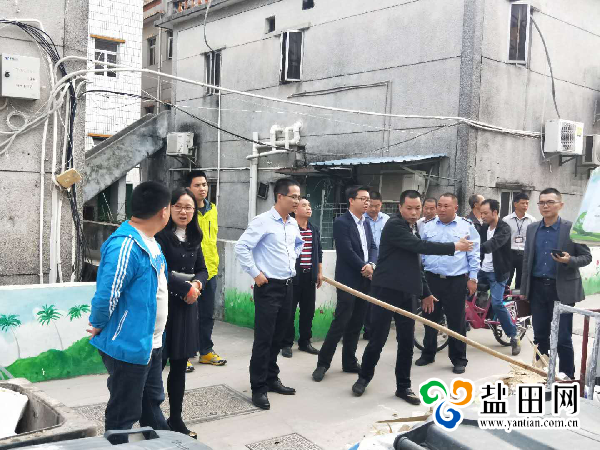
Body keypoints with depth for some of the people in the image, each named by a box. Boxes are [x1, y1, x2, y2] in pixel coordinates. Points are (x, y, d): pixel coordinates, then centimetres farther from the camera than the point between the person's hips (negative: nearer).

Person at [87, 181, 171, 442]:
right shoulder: (125, 246, -27)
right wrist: (99, 327, -11)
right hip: (128, 345, -9)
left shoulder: (149, 240, 4)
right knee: (123, 414, 9)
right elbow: (106, 295, -26)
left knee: (152, 402, 26)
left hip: (151, 343, 9)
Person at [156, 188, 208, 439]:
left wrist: (197, 284, -7)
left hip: (187, 306, 6)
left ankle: (176, 420, 24)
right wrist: (185, 287, -12)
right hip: (162, 304, -6)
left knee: (179, 366, 12)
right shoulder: (161, 235, -9)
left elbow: (202, 270, 14)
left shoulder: (194, 238, 11)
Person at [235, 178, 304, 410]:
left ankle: (271, 378, 29)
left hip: (288, 286, 7)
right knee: (263, 338, -4)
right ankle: (258, 388, 7)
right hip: (268, 287, -7)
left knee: (278, 337, 15)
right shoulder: (262, 221, -14)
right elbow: (241, 247, -18)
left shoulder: (293, 223, 9)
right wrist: (256, 273, -15)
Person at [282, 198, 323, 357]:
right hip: (292, 275, -6)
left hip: (309, 276, 6)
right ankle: (287, 344, 10)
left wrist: (320, 272, 15)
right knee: (289, 311, 0)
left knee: (308, 310, 10)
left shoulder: (315, 230, 13)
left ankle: (305, 342, 22)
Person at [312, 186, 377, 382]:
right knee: (340, 323, -7)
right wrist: (364, 268, -11)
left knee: (356, 324, 11)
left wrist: (371, 265, -9)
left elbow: (372, 247, 10)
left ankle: (349, 362, 21)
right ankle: (323, 363, 3)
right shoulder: (341, 222, -10)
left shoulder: (366, 224, 16)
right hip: (348, 280, -7)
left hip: (365, 281, 7)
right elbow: (347, 251, -17)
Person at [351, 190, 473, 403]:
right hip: (386, 290, -8)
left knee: (407, 342, 7)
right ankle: (364, 377, 20)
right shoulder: (394, 225, -12)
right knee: (378, 338, 0)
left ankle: (403, 386, 18)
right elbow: (421, 246, -23)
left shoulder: (412, 228, 15)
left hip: (405, 293, 8)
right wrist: (454, 246, -15)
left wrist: (425, 292, 23)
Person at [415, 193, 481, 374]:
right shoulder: (428, 226, 6)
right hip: (432, 279, 3)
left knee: (457, 321, 4)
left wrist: (472, 278, -2)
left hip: (456, 281, -2)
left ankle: (458, 359, 17)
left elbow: (474, 254, 1)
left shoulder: (467, 226, -1)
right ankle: (428, 354, 28)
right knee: (430, 318, 12)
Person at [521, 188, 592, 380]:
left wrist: (569, 260, -23)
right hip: (538, 288, 4)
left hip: (562, 289, -4)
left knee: (563, 338, 1)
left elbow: (587, 256, -2)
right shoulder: (532, 229, 7)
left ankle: (567, 378, 14)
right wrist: (524, 290, 10)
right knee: (540, 336, 12)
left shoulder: (572, 228, -6)